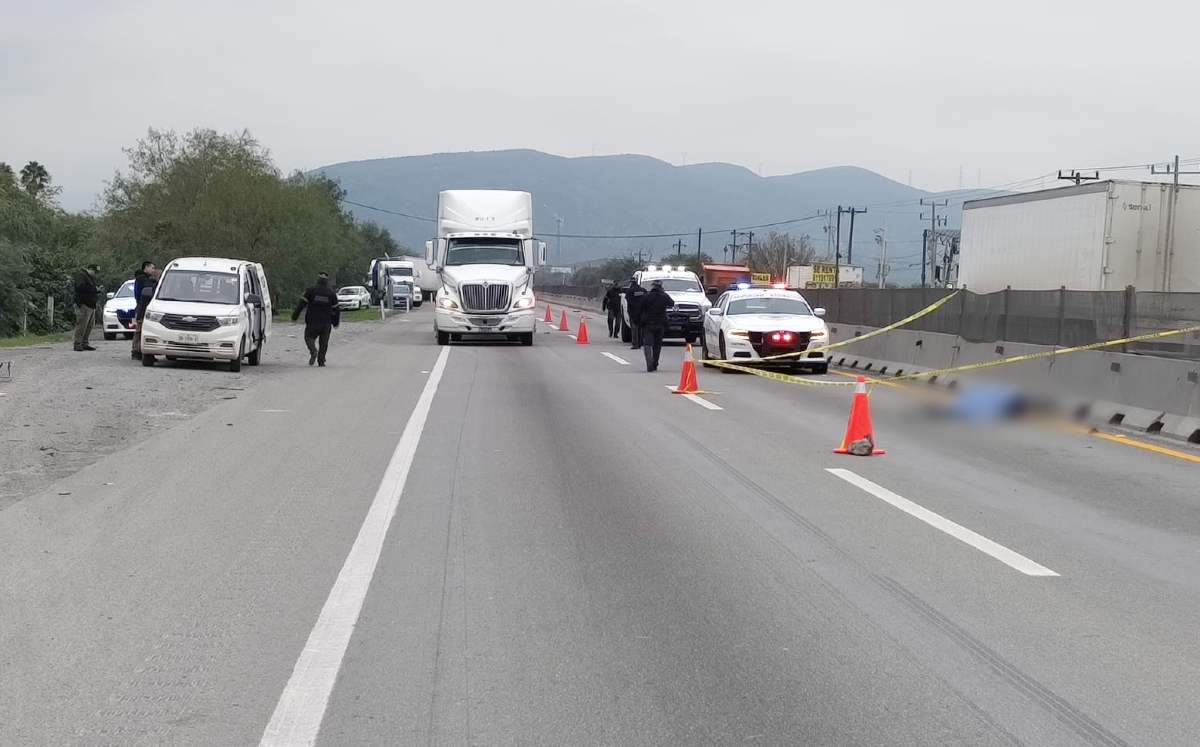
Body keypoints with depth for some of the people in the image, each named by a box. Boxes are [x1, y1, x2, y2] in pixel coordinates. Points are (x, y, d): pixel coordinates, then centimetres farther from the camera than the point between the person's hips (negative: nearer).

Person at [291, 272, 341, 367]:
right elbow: (335, 309, 6)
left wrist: (295, 316, -2)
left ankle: (313, 351, -19)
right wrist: (336, 322, 16)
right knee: (323, 342, 9)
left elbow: (301, 304, -6)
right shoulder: (331, 293, 4)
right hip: (326, 322, 2)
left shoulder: (311, 290, -2)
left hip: (312, 321, -2)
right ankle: (321, 361, 6)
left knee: (309, 337, 9)